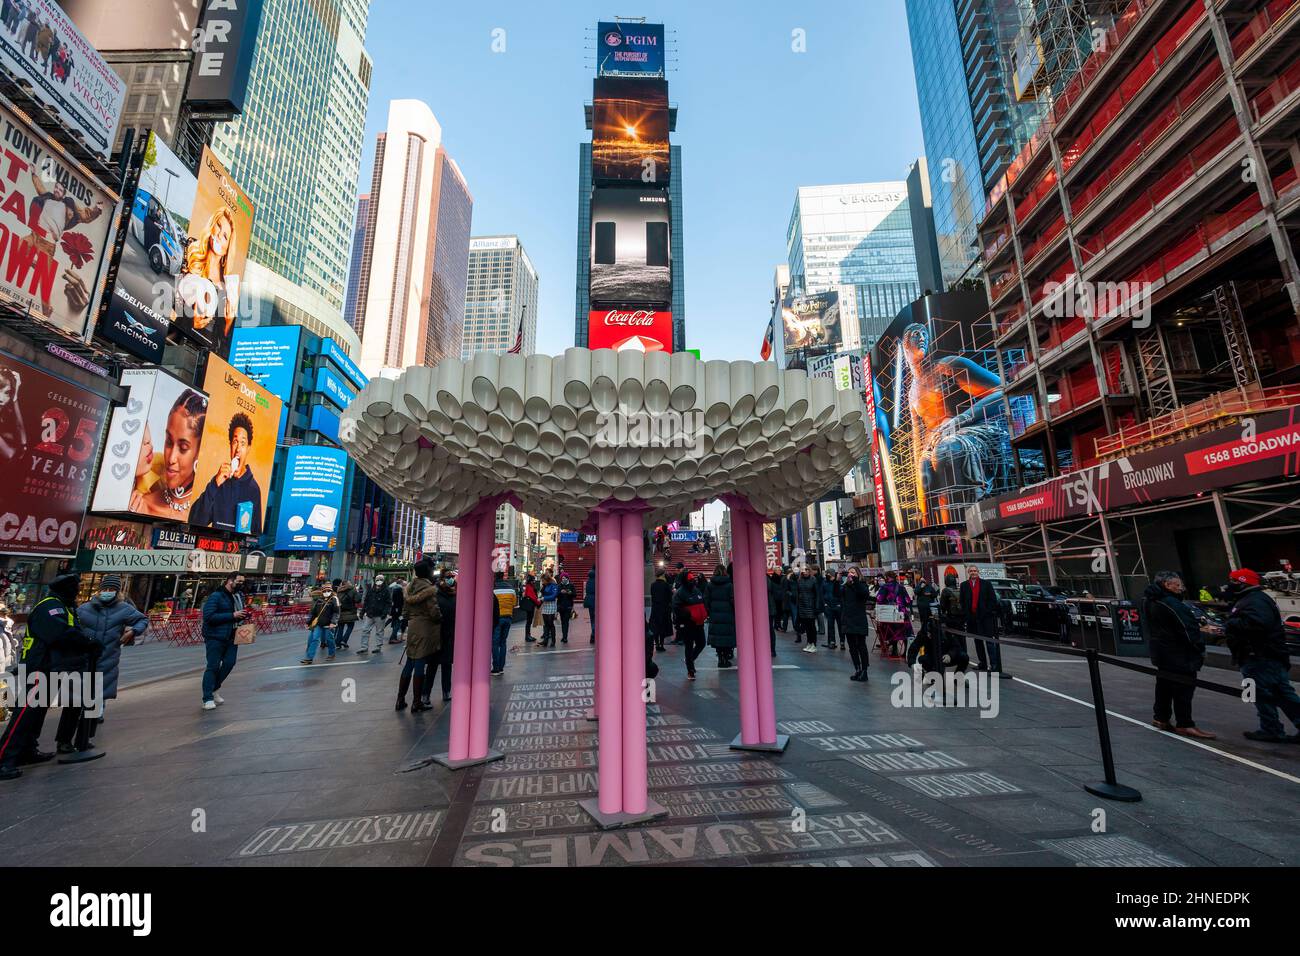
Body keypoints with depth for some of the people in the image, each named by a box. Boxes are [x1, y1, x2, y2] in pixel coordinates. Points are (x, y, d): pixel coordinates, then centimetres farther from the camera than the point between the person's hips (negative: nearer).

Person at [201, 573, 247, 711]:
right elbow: (209, 616, -20)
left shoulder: (239, 596, 10)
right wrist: (232, 615, -23)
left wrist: (244, 615, 2)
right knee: (213, 667, -2)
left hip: (232, 637, 7)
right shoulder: (216, 596, -12)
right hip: (215, 638, -7)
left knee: (229, 663, 6)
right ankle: (208, 699, 7)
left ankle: (214, 689, 28)